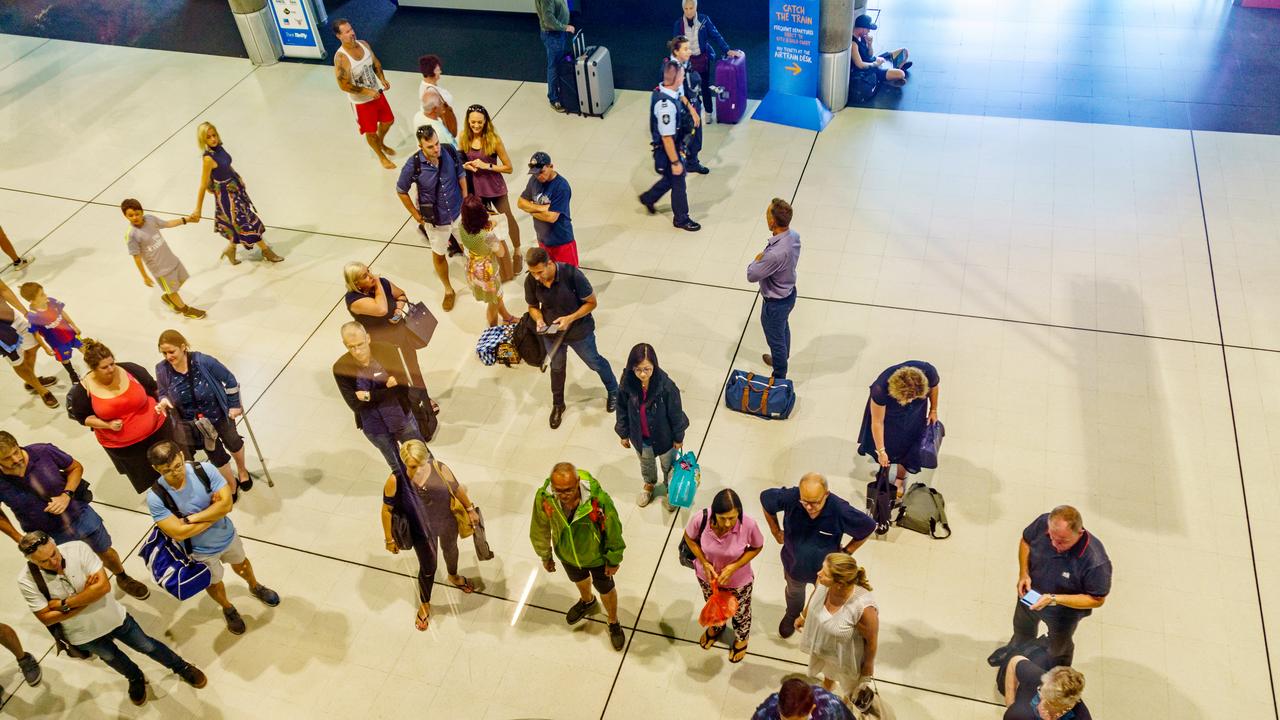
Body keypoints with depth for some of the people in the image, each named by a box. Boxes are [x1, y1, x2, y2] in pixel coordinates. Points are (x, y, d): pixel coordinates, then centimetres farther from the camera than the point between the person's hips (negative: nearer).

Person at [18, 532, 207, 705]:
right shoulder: (27, 581, -26)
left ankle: (182, 667, 43)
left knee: (147, 646, 16)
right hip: (83, 635, 1)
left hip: (114, 618, -1)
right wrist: (86, 598, -27)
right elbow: (46, 618, -22)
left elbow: (103, 586, -32)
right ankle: (135, 678, 60)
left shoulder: (77, 548, -30)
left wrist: (64, 603, -30)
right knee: (111, 657, 29)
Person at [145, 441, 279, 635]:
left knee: (240, 563, 32)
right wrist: (214, 511, -26)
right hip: (201, 551, -2)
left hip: (227, 535, 2)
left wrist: (191, 519, -31)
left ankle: (255, 587, 64)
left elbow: (226, 504, -29)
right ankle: (227, 608, 58)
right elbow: (179, 533, -31)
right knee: (214, 584, 26)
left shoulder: (204, 469, -28)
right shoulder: (155, 497, -32)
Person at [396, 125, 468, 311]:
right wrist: (416, 215, -4)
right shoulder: (413, 166, -26)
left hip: (459, 213, 2)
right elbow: (401, 191, -9)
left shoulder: (450, 151, -19)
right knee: (439, 255, 18)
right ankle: (448, 290, 43)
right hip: (436, 219, -1)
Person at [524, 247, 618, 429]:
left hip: (578, 331, -3)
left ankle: (613, 391, 48)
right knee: (557, 367, 25)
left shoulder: (571, 274, -32)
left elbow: (592, 302, -20)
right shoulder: (531, 281, -21)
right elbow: (533, 306, -1)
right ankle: (557, 404, 49)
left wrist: (570, 318, -31)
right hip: (550, 333, 3)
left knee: (594, 362, 20)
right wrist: (539, 320, -23)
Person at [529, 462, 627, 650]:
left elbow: (614, 530, -22)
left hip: (597, 555, -3)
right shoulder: (543, 497, -33)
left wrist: (614, 560, -9)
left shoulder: (598, 499, -41)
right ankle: (587, 601, 69)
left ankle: (614, 623, 55)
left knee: (606, 589, 24)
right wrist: (545, 556, 4)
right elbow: (540, 528, -11)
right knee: (579, 579, 34)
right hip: (567, 554, 3)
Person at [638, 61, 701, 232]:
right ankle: (681, 219, 33)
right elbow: (667, 137, -30)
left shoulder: (659, 91, -6)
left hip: (673, 146, 9)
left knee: (670, 178, 29)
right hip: (668, 150, -9)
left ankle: (648, 198, 48)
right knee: (678, 184, 12)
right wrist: (675, 162, -22)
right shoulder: (667, 104, -34)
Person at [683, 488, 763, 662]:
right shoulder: (700, 519, -35)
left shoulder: (748, 524, -37)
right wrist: (704, 563, -21)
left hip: (738, 580, -1)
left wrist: (733, 567, -26)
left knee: (740, 611, 29)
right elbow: (689, 538, -11)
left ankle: (741, 638, 63)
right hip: (707, 575, 1)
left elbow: (757, 547, -15)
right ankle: (716, 627, 69)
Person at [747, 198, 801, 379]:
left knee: (776, 339, 16)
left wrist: (757, 260, -10)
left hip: (775, 303, -8)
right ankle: (782, 358, 60)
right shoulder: (794, 236, -15)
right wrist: (764, 259, -3)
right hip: (790, 293, 8)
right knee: (783, 328, 33)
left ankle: (780, 377, 39)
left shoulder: (775, 254, -42)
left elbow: (752, 276, -27)